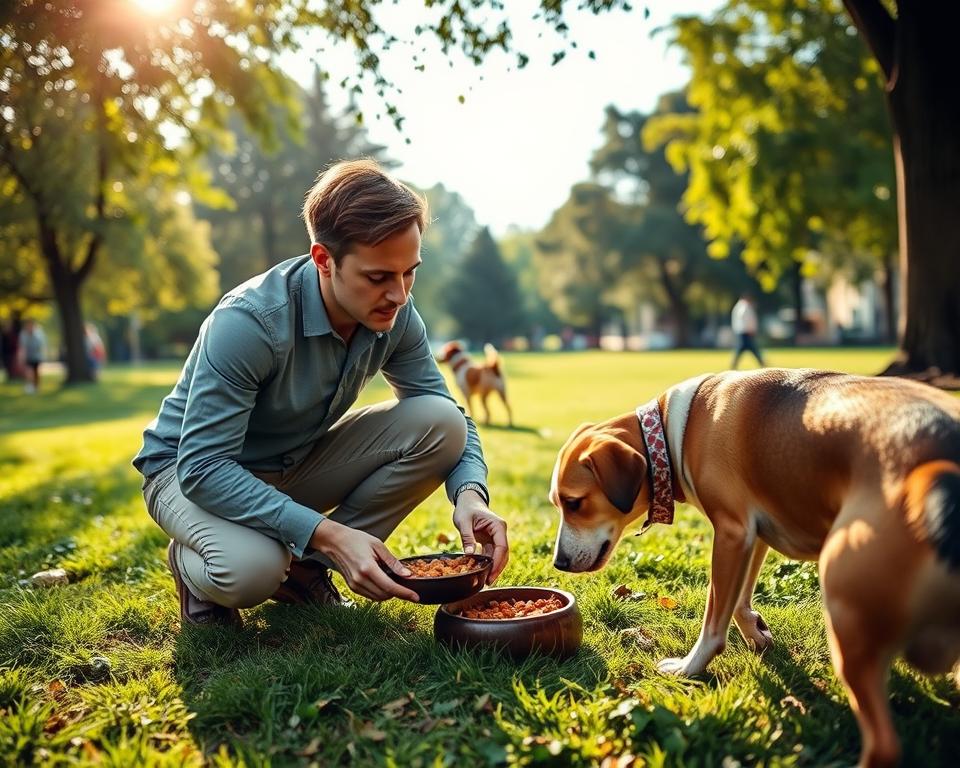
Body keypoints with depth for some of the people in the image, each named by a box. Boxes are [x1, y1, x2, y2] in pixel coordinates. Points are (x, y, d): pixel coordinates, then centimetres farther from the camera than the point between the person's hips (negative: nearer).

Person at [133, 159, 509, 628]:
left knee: (439, 424, -18)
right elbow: (202, 467, -34)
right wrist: (328, 533, -42)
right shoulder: (249, 322, -32)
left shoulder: (395, 316, -15)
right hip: (191, 471, -5)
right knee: (251, 570, -39)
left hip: (297, 465, 6)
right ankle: (192, 564, 1)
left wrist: (470, 493, -28)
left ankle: (305, 569, -3)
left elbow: (451, 416, -7)